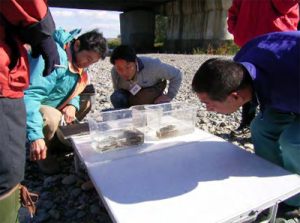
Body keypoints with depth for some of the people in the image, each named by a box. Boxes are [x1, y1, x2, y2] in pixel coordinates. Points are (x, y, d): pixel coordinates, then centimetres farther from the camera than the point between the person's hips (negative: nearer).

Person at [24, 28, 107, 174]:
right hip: (32, 107, -8)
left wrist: (73, 105, -15)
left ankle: (54, 141, 14)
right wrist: (36, 136, -46)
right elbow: (30, 96, -37)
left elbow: (73, 89, 8)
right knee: (52, 118, -36)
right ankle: (43, 153, -2)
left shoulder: (77, 60, -2)